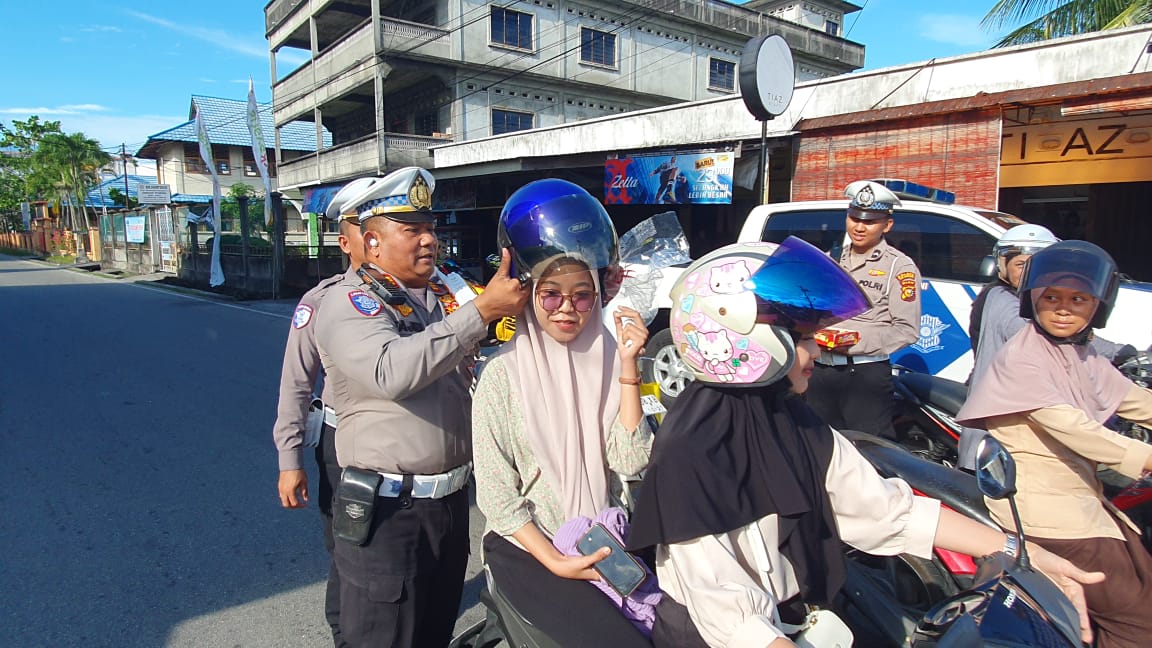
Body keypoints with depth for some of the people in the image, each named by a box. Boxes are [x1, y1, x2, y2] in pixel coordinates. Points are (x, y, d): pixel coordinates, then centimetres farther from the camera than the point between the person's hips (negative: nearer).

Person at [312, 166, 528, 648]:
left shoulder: (447, 295, 8)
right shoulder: (348, 302, -12)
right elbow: (391, 372, -31)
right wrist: (480, 310, -31)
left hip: (452, 499, 6)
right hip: (387, 512, -6)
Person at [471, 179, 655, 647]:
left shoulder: (607, 360, 0)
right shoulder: (504, 374, -9)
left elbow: (629, 462, -11)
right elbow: (495, 493, -8)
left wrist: (627, 364, -16)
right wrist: (554, 561, -15)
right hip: (525, 546, -3)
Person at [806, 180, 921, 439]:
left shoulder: (899, 266, -2)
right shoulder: (833, 258, 16)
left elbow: (907, 329, -10)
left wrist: (858, 344, -19)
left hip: (867, 375, -6)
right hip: (821, 371, 6)